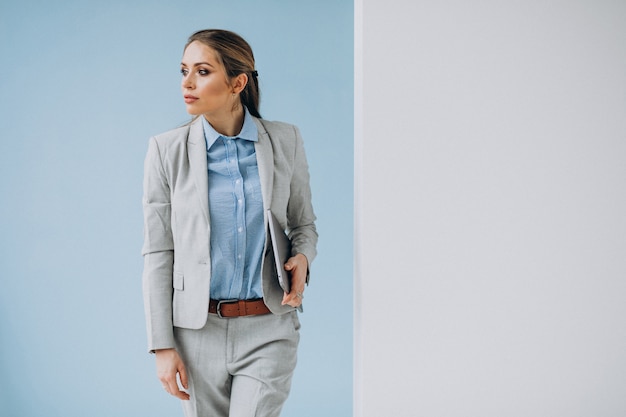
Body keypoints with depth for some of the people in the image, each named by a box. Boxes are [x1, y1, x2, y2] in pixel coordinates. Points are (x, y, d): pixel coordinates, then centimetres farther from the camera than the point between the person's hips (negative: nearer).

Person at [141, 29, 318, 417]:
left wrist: (302, 258, -11)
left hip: (269, 330, 0)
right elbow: (158, 253, -2)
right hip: (199, 328, 1)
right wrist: (162, 345, -4)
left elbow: (304, 223, 12)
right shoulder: (167, 149, -3)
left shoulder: (285, 141, -1)